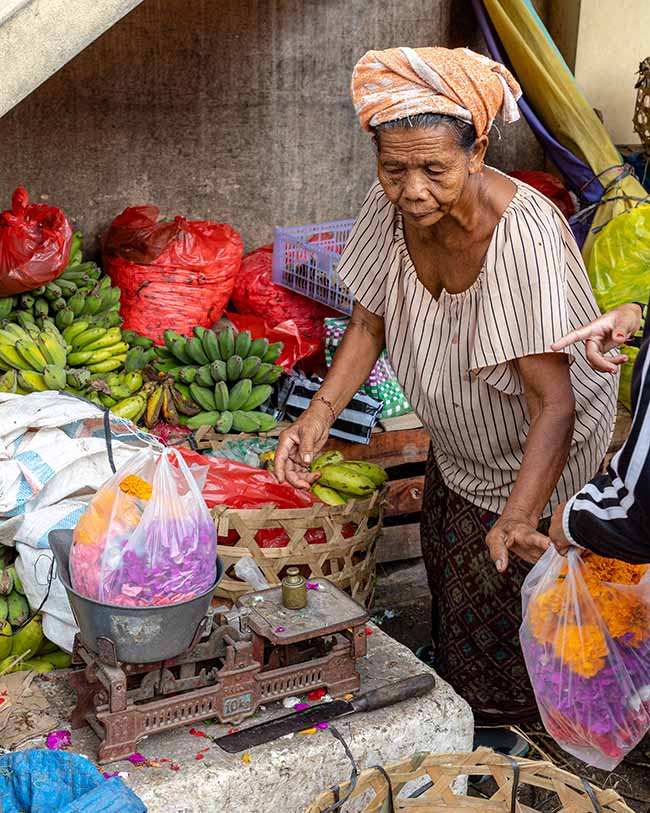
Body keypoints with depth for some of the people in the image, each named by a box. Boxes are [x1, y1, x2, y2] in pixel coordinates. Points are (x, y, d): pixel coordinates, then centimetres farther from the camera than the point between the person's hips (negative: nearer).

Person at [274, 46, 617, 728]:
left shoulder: (525, 235, -37)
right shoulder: (389, 210, -19)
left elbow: (553, 401, -38)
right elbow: (370, 320, -5)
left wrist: (518, 518, -51)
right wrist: (319, 415, -19)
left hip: (539, 459, -6)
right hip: (458, 449, 6)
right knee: (450, 596, 25)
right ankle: (451, 705, 52)